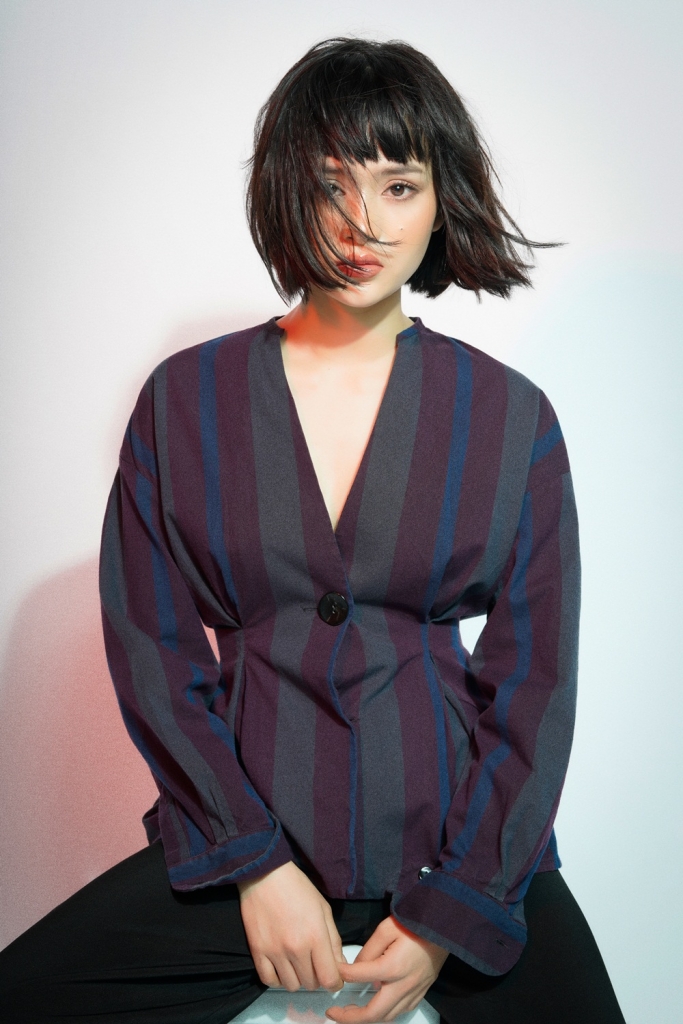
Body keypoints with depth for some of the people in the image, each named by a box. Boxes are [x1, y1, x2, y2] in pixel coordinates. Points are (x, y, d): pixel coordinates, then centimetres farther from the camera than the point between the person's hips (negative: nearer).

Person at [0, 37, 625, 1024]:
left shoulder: (512, 419, 1)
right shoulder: (183, 398, 2)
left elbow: (535, 683, 0)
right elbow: (150, 646, 0)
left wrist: (452, 910, -7)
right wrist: (256, 866, -8)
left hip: (460, 845, 0)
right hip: (247, 845, 0)